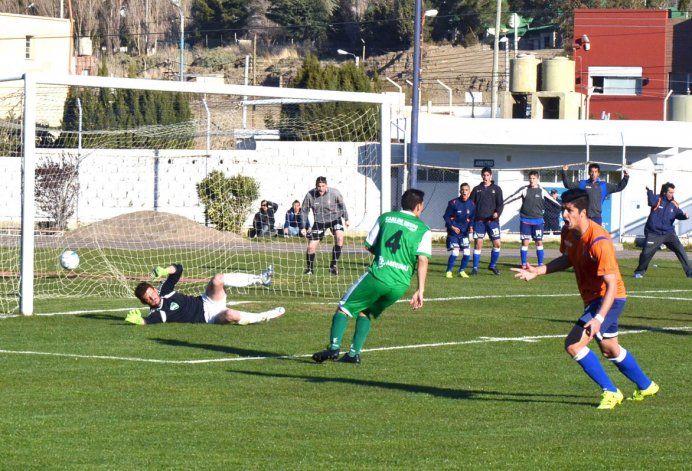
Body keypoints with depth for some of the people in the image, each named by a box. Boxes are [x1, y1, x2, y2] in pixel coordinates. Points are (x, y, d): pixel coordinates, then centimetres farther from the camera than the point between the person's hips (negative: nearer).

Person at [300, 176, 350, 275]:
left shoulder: (334, 193, -17)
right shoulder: (310, 195, -16)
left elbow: (342, 204, 2)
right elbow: (304, 211, -3)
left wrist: (346, 219, 8)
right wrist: (304, 227, -5)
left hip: (334, 218, -1)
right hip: (319, 222, 1)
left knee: (339, 237, -28)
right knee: (311, 247, -6)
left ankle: (333, 265, -16)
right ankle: (309, 269, 19)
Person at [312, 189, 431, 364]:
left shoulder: (385, 218, 11)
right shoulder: (423, 230, 7)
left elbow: (369, 246, 14)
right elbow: (423, 259, -4)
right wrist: (420, 290, -7)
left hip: (377, 275, -2)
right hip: (400, 284, 2)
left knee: (344, 308, 8)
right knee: (365, 312, 22)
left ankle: (334, 347, -11)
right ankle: (354, 353, 11)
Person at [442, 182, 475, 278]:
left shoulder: (471, 204, 1)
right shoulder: (453, 203, -11)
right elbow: (446, 216, -4)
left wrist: (471, 226, -4)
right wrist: (451, 226, -15)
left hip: (464, 232, 4)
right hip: (453, 231, -4)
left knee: (467, 253, -3)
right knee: (455, 252, -14)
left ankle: (462, 271, 18)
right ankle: (449, 271, 2)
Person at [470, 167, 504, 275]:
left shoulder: (496, 189, 8)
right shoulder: (477, 189, 11)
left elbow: (500, 204, 3)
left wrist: (497, 213, -16)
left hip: (492, 220, 0)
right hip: (479, 220, 0)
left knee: (497, 243, -6)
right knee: (478, 244, -3)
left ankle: (493, 265, 13)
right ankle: (475, 267, 4)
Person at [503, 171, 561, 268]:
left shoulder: (542, 191, 3)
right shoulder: (524, 190, 1)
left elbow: (552, 201, 10)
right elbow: (513, 197, -2)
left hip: (538, 220, 1)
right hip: (525, 220, 0)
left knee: (539, 242, 0)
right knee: (525, 242, -1)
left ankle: (541, 264, 7)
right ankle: (524, 264, 6)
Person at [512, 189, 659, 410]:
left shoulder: (599, 242, -30)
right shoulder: (568, 232, -5)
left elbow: (612, 285, -30)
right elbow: (567, 259, 16)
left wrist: (599, 319, -38)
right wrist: (537, 271, 2)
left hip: (609, 299, -9)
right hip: (593, 298, 9)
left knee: (573, 345, -18)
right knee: (609, 349, 26)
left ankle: (611, 392, -5)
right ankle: (645, 386, 47)